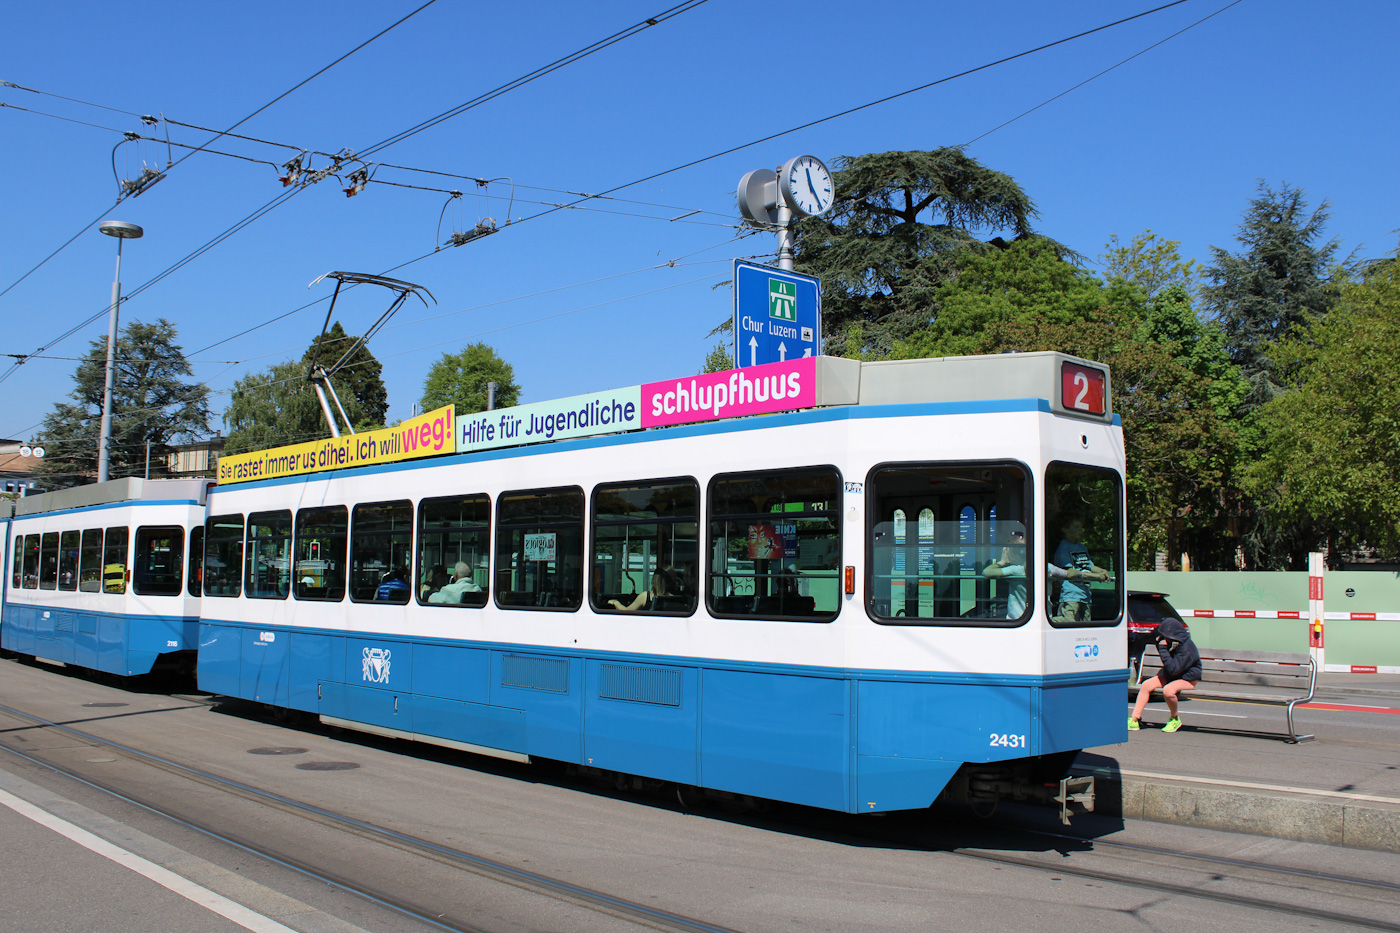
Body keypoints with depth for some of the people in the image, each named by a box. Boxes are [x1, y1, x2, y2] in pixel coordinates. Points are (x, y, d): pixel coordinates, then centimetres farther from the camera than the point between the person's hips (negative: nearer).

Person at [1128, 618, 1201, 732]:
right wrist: (1159, 645, 1)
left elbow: (1173, 669, -30)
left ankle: (1175, 719, -9)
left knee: (1168, 690, -36)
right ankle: (1134, 720, -9)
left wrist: (1163, 650, -28)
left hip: (1188, 679, -8)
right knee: (1146, 685, -9)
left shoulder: (1187, 648, -25)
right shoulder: (1173, 642, 0)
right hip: (1171, 676, 8)